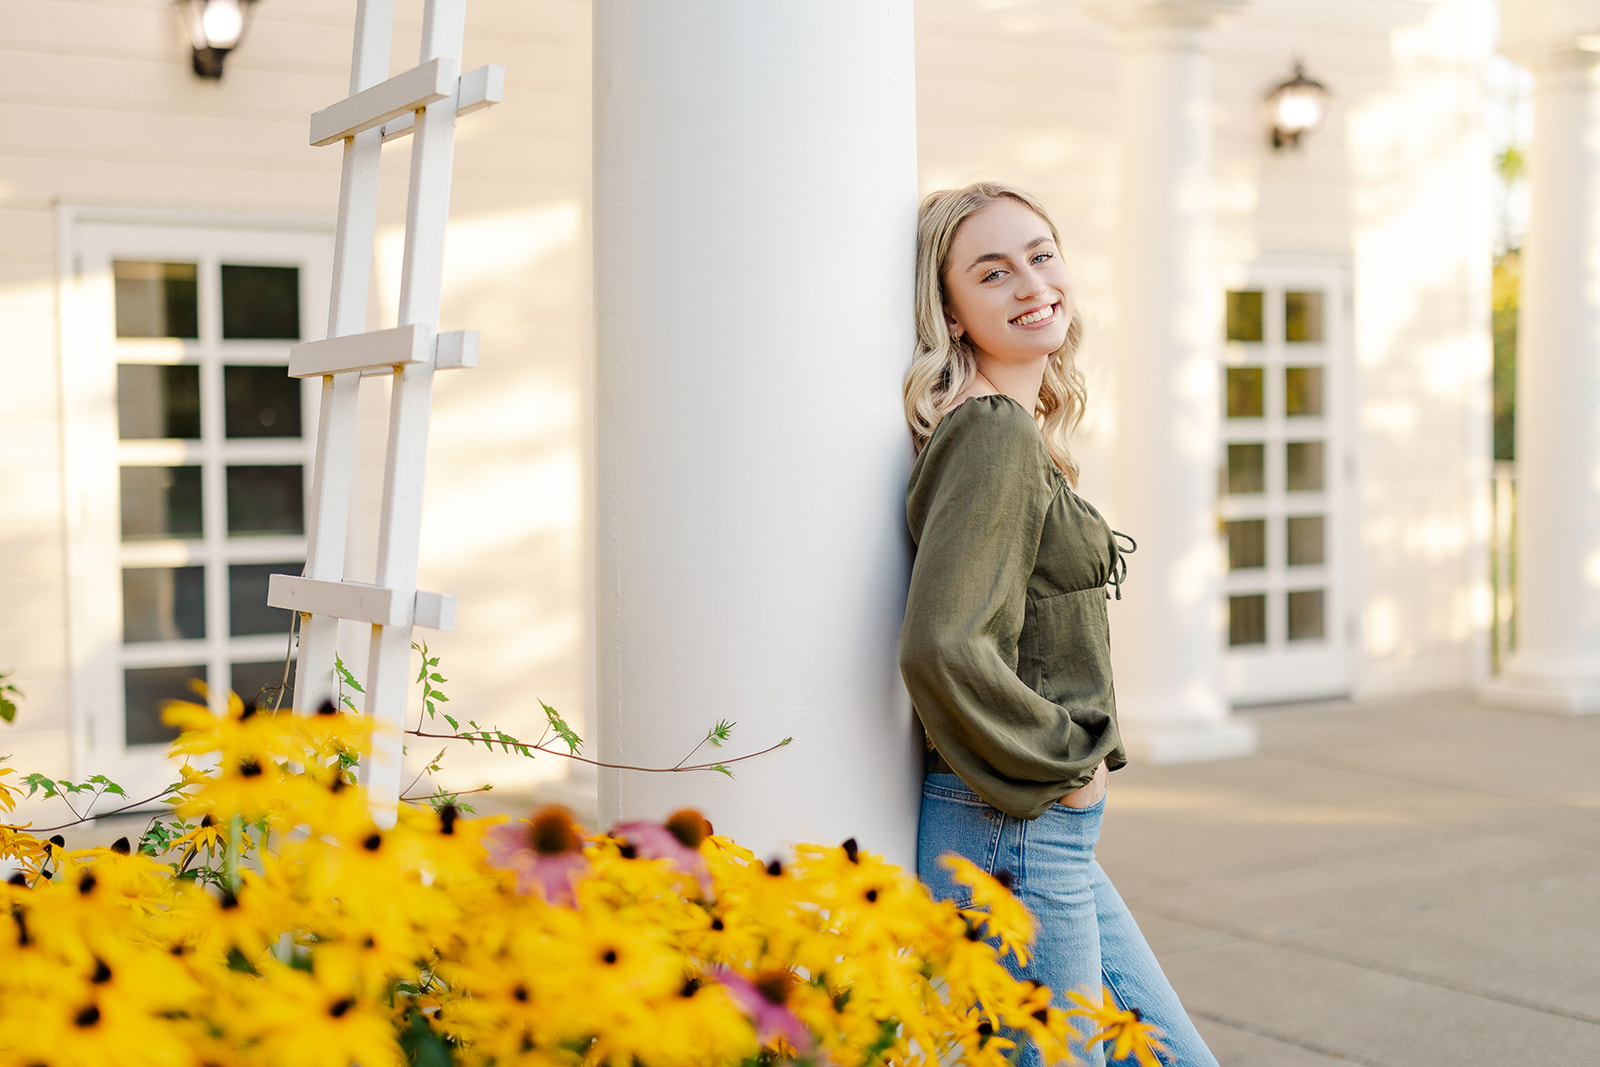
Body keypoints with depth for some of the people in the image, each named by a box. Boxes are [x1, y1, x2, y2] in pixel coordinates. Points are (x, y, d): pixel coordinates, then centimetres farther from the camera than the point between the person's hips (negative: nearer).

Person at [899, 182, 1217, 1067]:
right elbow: (941, 649, -29)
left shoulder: (1024, 432, 12)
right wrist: (1065, 763, -15)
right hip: (1011, 835, -10)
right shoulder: (993, 434, -17)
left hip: (1053, 833, 10)